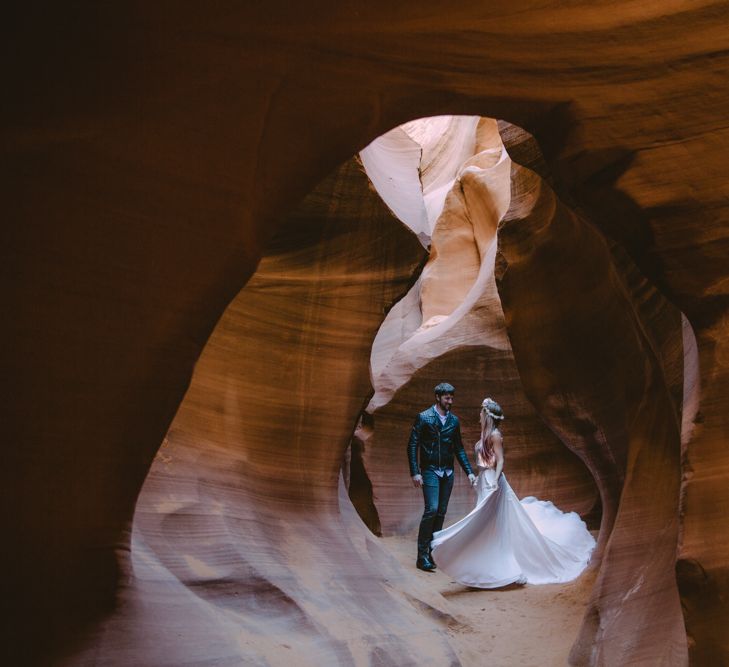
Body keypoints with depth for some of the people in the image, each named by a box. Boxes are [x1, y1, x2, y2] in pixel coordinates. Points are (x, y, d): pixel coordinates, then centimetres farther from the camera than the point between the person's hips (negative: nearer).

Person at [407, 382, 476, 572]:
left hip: (447, 472, 5)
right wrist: (415, 473, -14)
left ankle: (432, 552, 13)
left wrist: (469, 472, 6)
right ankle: (422, 556, -8)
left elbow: (459, 449, 15)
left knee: (441, 513, 5)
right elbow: (412, 446, -7)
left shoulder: (454, 420, 10)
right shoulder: (423, 418, -5)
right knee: (431, 510, -14)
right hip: (430, 471, -5)